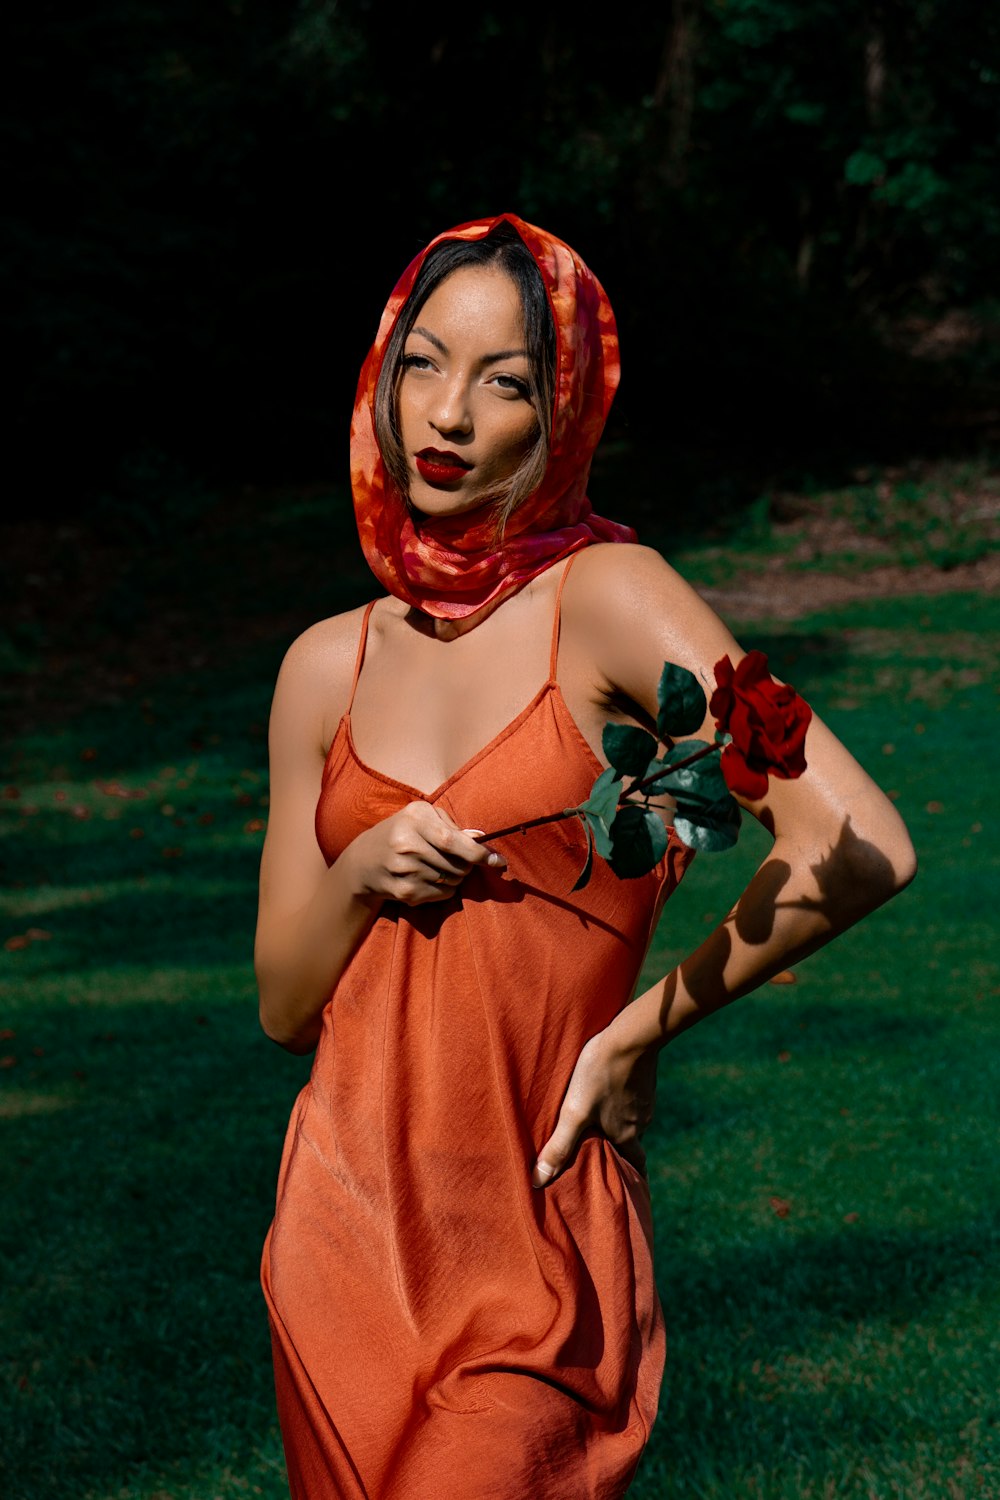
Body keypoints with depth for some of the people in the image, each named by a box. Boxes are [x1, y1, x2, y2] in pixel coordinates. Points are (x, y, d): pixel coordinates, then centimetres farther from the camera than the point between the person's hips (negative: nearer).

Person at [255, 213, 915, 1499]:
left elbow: (860, 847, -19)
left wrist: (638, 1031, -9)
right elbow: (284, 1006, 12)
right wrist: (359, 874, -9)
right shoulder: (328, 667, 7)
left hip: (540, 1261, -4)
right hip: (347, 1236, 5)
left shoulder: (606, 596, -8)